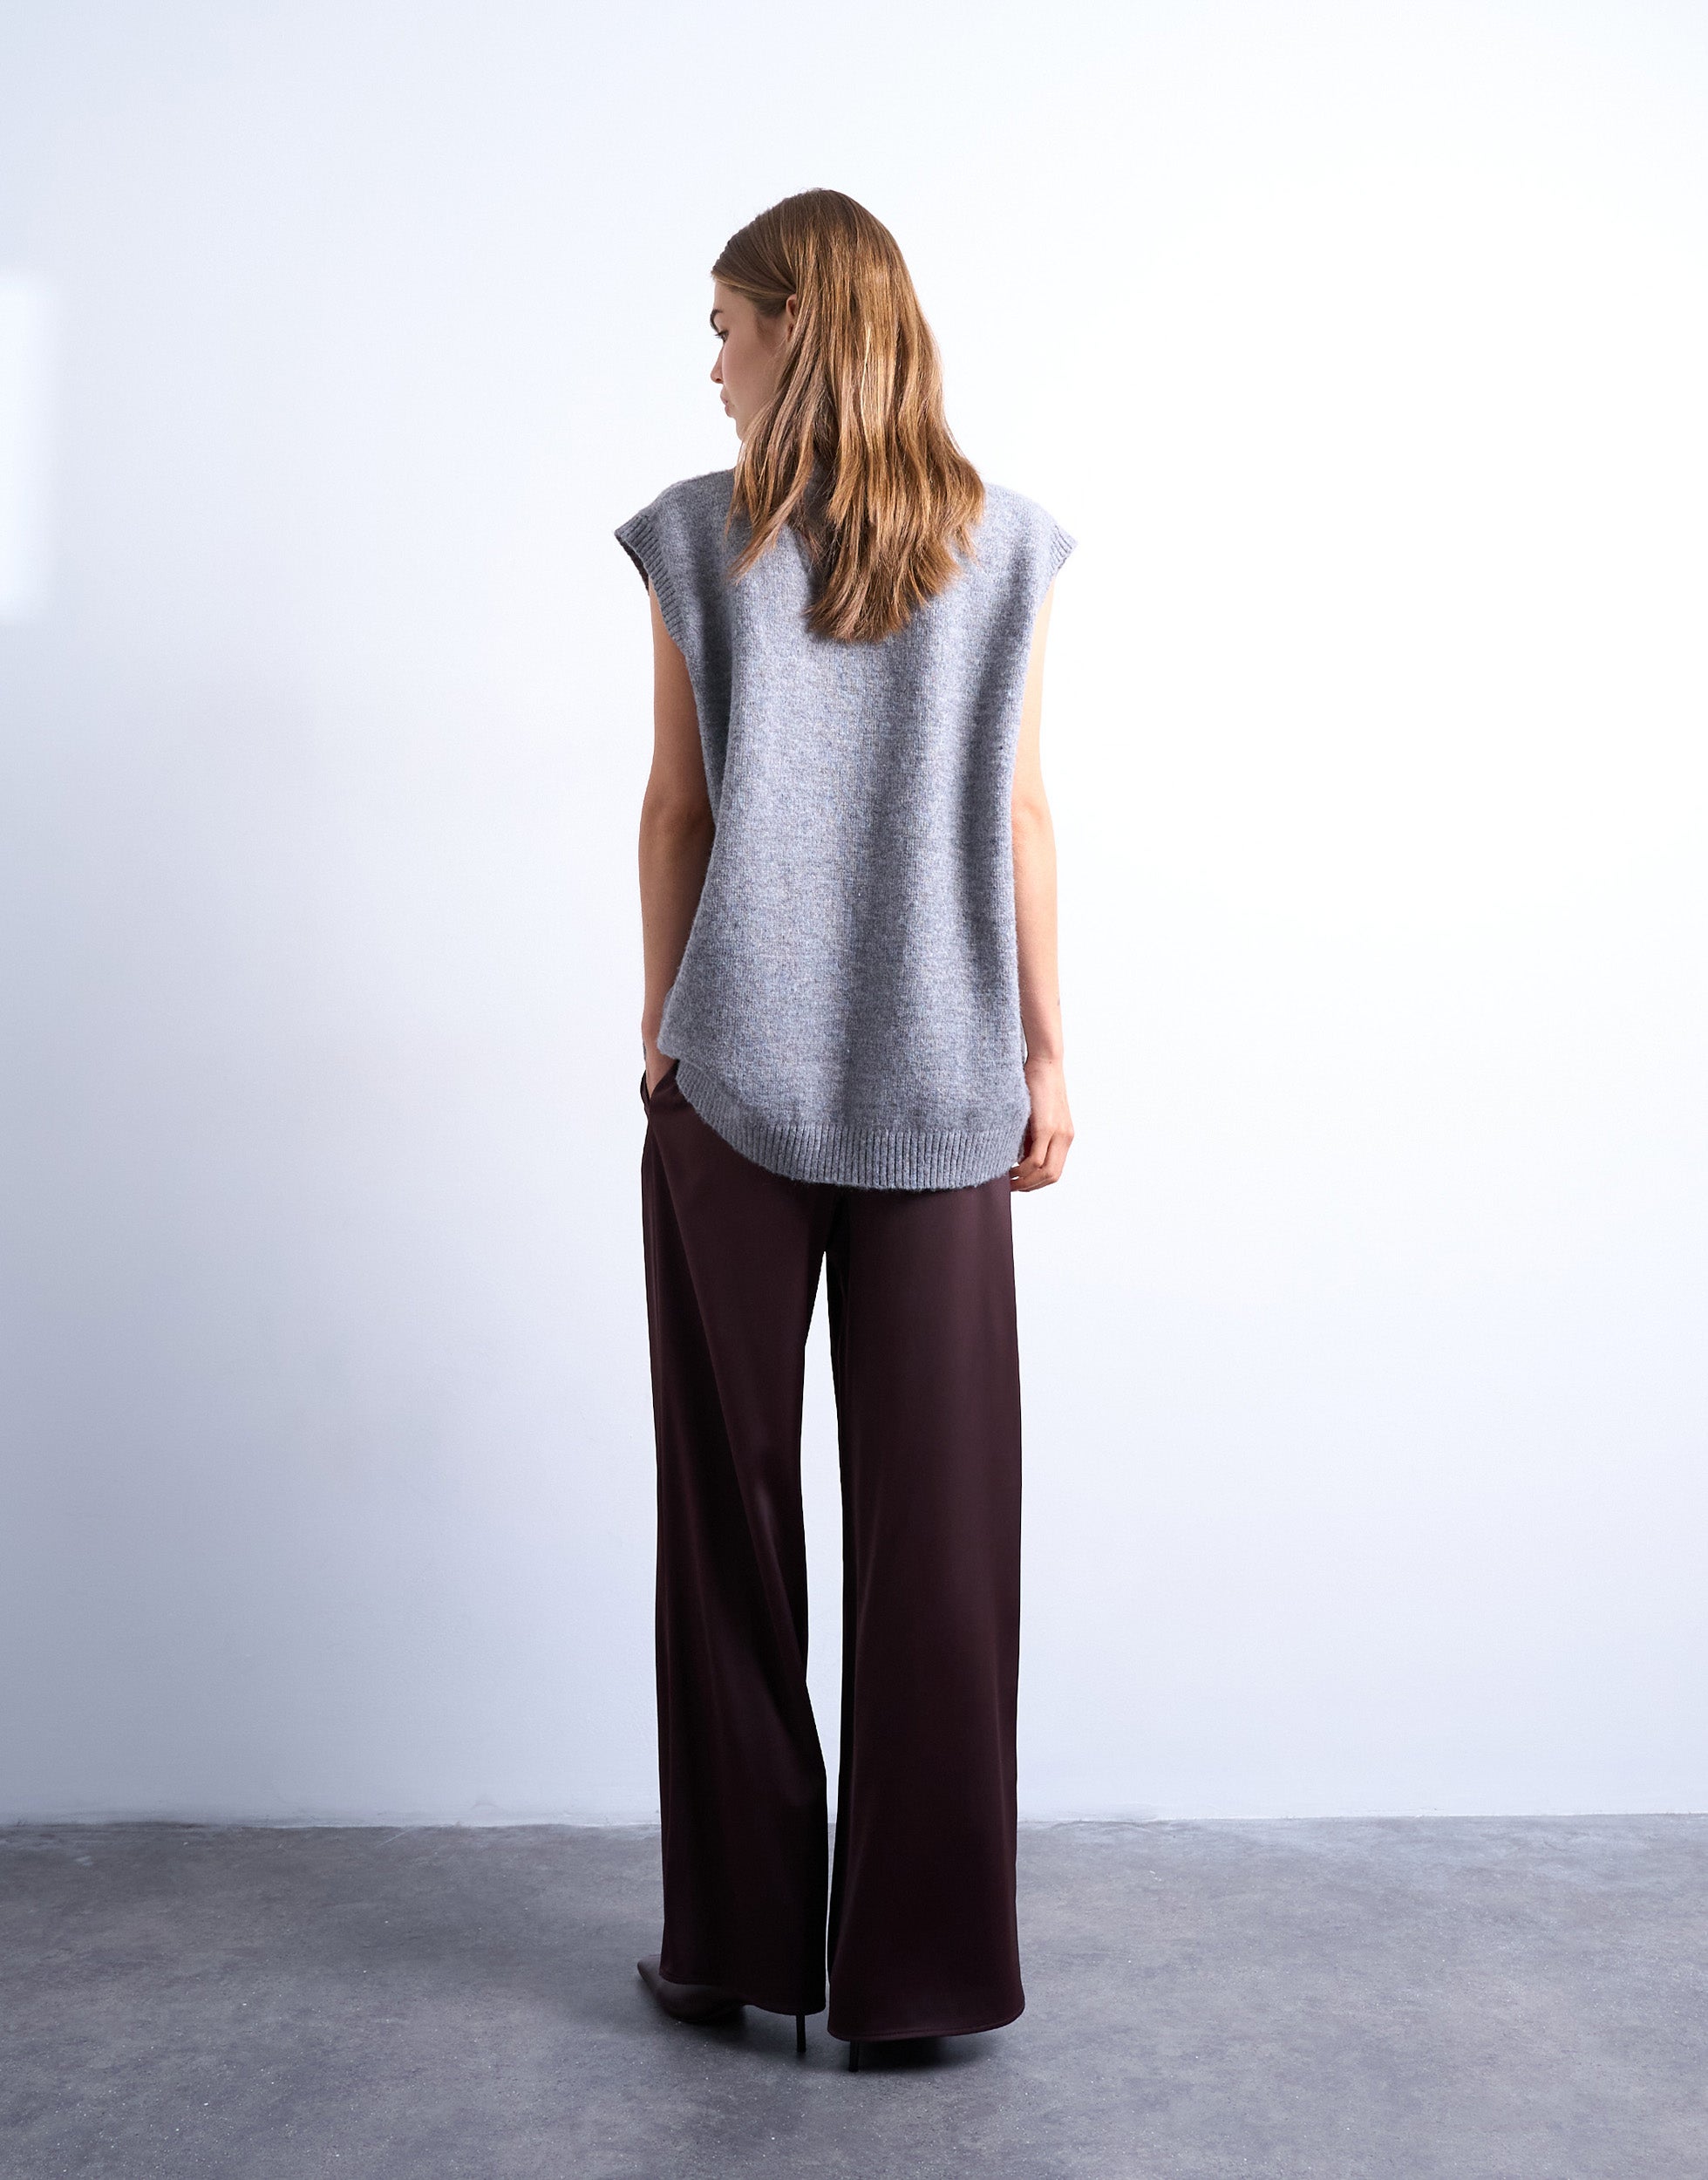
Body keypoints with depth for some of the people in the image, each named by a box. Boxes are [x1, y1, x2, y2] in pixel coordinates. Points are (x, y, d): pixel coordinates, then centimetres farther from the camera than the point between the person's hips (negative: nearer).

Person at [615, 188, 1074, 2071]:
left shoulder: (699, 538, -2)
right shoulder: (1003, 547, 3)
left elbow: (675, 806, 1)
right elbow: (1020, 817, 3)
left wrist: (659, 1031, 11)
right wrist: (1043, 1058, 8)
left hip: (736, 1080, -1)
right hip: (938, 1086, 1)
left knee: (731, 1505, 9)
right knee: (935, 1521, 5)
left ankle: (744, 1937, 19)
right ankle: (920, 1958, 12)